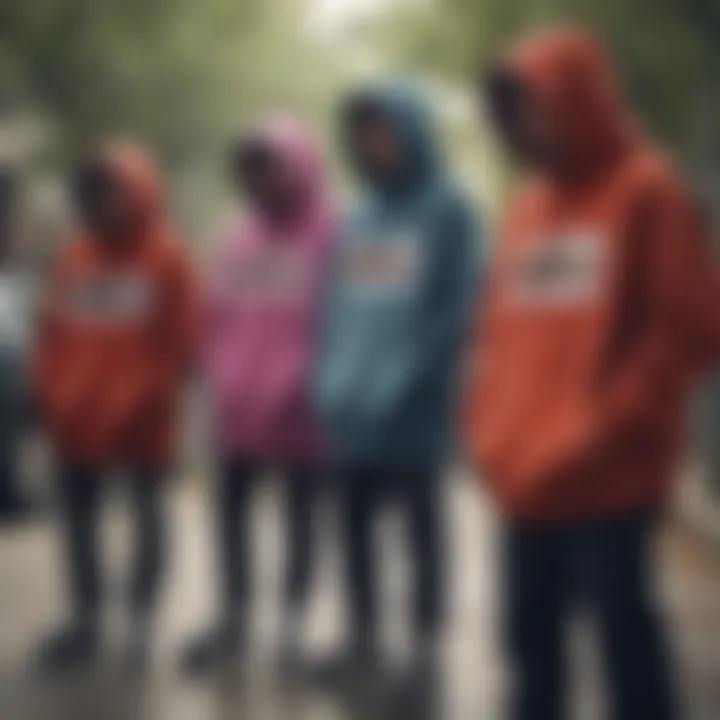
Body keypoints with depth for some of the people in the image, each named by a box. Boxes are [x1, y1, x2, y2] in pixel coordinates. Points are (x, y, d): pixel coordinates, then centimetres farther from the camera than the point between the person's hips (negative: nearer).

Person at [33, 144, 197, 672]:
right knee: (77, 515, 11)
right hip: (76, 421, 6)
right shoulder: (74, 259, 7)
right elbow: (52, 335, 10)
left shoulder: (167, 259, -9)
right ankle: (86, 623, 23)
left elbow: (180, 345, -12)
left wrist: (134, 403, -17)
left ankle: (142, 625, 16)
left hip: (139, 423, -6)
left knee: (147, 514, 8)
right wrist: (53, 398, -2)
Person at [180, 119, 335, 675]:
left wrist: (303, 385, -18)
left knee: (302, 511, 9)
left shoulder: (332, 234, -13)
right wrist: (223, 380, 3)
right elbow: (220, 318, 12)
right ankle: (233, 619, 27)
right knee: (230, 504, 13)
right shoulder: (241, 239, 9)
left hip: (299, 410, -6)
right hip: (240, 407, 7)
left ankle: (294, 624, 21)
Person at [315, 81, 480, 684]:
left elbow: (454, 310, -11)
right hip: (352, 408, 6)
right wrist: (335, 376, -2)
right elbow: (338, 307, 12)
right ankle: (364, 636, 23)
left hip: (414, 407, -6)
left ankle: (426, 643, 14)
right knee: (355, 522, 11)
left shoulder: (448, 210, -6)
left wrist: (399, 382, -16)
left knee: (421, 523, 5)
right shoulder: (358, 218, 13)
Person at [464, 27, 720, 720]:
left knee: (622, 630, 1)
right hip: (526, 476, 7)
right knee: (531, 632, 14)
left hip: (609, 475, -6)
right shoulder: (525, 207, 13)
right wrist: (491, 426, 6)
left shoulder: (647, 192, -6)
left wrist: (607, 425, -14)